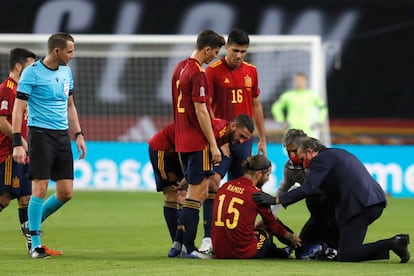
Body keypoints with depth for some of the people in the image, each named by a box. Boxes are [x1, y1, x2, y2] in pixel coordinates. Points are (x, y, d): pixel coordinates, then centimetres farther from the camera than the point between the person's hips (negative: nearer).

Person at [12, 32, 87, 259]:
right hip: (41, 134, -7)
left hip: (62, 136, 7)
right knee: (40, 188, -8)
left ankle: (33, 224, 25)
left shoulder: (66, 72, 12)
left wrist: (78, 134, 16)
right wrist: (17, 143, -16)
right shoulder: (32, 73, -9)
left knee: (66, 192, 2)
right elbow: (18, 109, -10)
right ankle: (35, 244, 0)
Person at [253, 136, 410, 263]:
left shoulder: (321, 160, 0)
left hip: (359, 205, -9)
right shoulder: (339, 153, 28)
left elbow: (308, 189, -10)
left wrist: (276, 200, -9)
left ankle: (391, 244, -22)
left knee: (345, 255, -9)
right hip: (376, 201, 9)